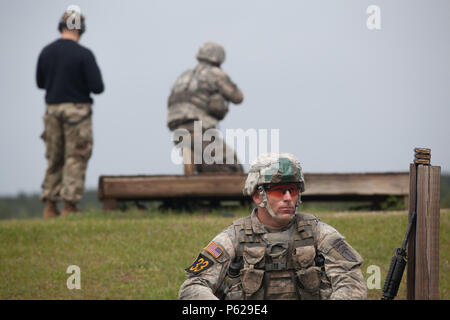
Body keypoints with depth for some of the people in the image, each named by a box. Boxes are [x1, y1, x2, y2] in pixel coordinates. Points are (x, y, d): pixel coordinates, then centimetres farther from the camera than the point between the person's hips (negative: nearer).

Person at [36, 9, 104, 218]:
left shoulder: (46, 52, 3)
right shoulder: (84, 55, -12)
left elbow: (40, 82, 15)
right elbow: (97, 87, -12)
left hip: (53, 110, 5)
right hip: (77, 110, -5)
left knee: (54, 160, 12)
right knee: (75, 160, 0)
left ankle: (50, 207, 9)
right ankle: (69, 205, -4)